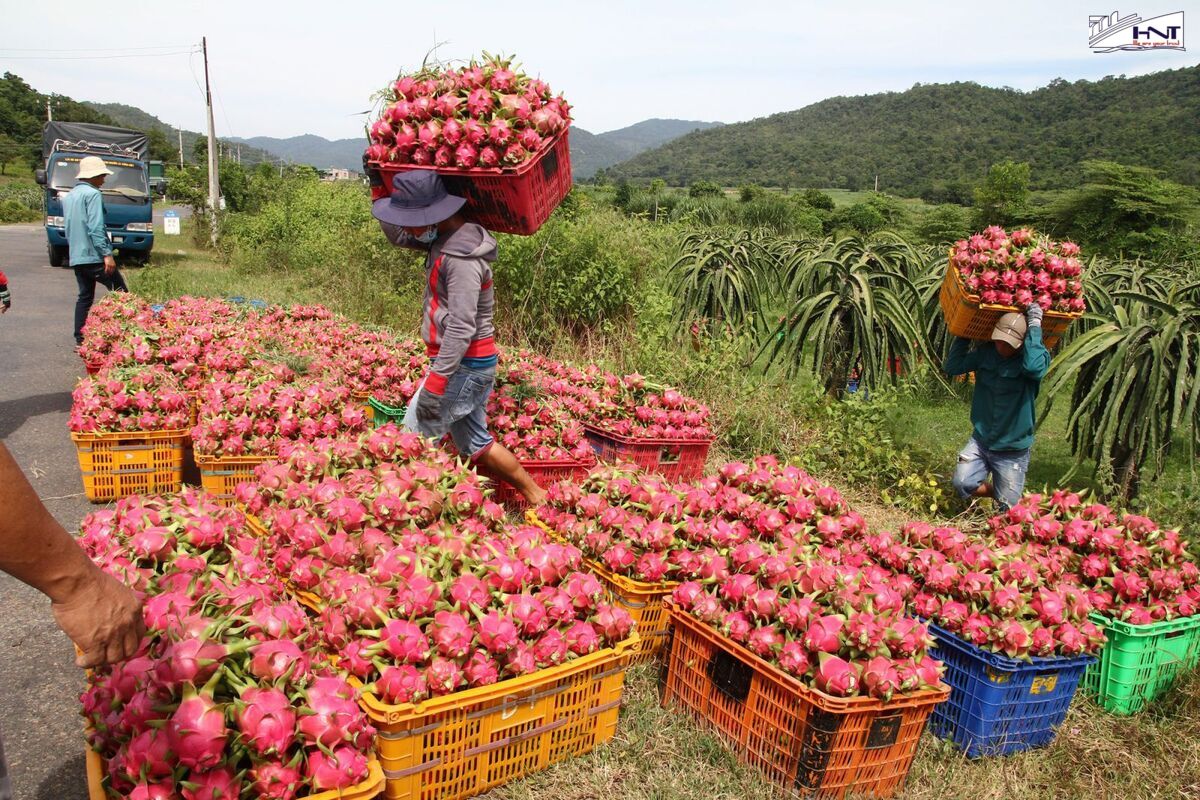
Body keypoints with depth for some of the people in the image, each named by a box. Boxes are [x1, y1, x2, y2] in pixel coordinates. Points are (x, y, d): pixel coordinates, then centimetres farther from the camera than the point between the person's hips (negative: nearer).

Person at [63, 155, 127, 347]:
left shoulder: (68, 196, 18)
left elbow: (68, 226, 22)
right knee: (121, 292, -2)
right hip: (94, 255, -9)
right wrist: (107, 254, -21)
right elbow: (96, 228, -19)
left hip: (76, 257, 9)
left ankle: (80, 338, 10)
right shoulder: (92, 194, -10)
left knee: (85, 297, 11)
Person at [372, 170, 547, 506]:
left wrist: (435, 382, -25)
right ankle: (535, 496, 23)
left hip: (465, 364, -10)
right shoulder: (443, 238, 7)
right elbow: (395, 235, 20)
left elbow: (461, 327, -25)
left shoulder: (462, 256, -22)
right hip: (469, 363, 10)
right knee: (474, 441, 16)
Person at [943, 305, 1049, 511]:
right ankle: (998, 492, 18)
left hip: (1013, 450, -3)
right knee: (963, 484, -14)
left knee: (1008, 510, 4)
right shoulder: (985, 352, -2)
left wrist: (1034, 326, -30)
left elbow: (1033, 366, -39)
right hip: (980, 441, 3)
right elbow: (952, 366, -6)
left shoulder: (1037, 355, -15)